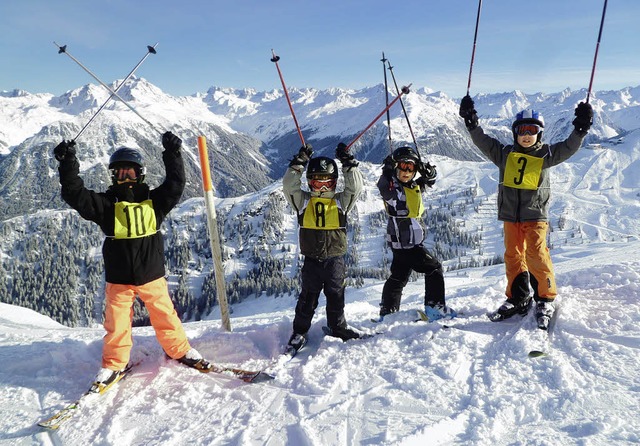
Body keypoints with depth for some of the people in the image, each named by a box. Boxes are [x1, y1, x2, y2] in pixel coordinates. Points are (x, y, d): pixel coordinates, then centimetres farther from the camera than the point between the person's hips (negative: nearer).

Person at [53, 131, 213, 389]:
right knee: (116, 322, 6)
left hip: (151, 273, 0)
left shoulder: (154, 201, 2)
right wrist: (68, 164, -17)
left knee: (164, 315, 8)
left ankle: (179, 350, 26)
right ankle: (114, 363, 24)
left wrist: (172, 155, -13)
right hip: (118, 277, 0)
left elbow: (175, 185, -7)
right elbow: (76, 195, -8)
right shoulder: (105, 203, 1)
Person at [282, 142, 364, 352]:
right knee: (308, 297, 7)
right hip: (312, 258, 0)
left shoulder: (341, 201, 4)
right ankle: (299, 332, 20)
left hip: (335, 258, 1)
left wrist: (348, 162, -7)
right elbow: (289, 185, -9)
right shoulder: (303, 201, 4)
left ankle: (338, 328, 27)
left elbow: (355, 187, -8)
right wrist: (299, 162, -11)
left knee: (336, 295, 11)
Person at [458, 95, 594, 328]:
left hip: (536, 215, -3)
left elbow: (569, 147, -6)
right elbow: (483, 141, 3)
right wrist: (472, 123, -9)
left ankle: (546, 298, 8)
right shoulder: (504, 153, 7)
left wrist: (580, 129, -21)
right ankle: (517, 298, 20)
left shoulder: (546, 154, 3)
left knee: (536, 255, -9)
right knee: (513, 256, 8)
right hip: (510, 215, 3)